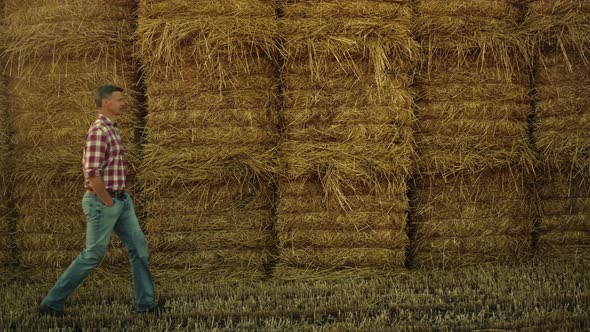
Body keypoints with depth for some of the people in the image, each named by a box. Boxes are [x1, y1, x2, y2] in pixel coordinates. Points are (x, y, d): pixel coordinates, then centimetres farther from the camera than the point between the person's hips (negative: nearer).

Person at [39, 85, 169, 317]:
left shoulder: (110, 130, 14)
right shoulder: (99, 131, -20)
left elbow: (86, 165, 23)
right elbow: (92, 172, -27)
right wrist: (109, 202, -18)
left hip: (121, 200, 10)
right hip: (103, 203, -10)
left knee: (138, 247, 6)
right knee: (92, 255, -1)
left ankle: (146, 302, 11)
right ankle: (52, 302, 10)